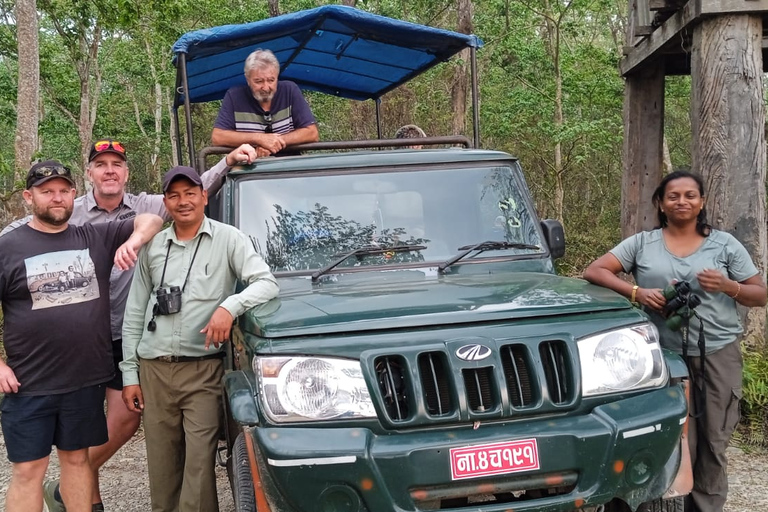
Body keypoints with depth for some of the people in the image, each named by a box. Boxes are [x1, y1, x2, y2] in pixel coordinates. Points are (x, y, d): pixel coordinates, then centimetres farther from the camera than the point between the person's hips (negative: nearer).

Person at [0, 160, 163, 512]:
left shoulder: (96, 238, 5)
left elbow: (152, 221, 8)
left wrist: (133, 240, -13)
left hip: (87, 379, 3)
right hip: (29, 385, -2)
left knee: (76, 458, 15)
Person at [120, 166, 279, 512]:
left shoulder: (228, 239, 0)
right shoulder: (152, 247, 11)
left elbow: (267, 284, -7)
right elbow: (134, 314, 14)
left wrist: (230, 305, -26)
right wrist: (129, 373, 9)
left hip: (202, 371, -3)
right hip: (153, 370, 4)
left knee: (199, 463, -9)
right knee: (161, 467, 8)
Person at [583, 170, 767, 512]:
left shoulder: (724, 244, 8)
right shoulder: (643, 243, 6)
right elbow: (594, 271, -2)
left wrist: (728, 287, -13)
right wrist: (637, 293, -15)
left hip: (719, 354, 1)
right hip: (668, 355, -1)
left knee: (714, 442, 4)